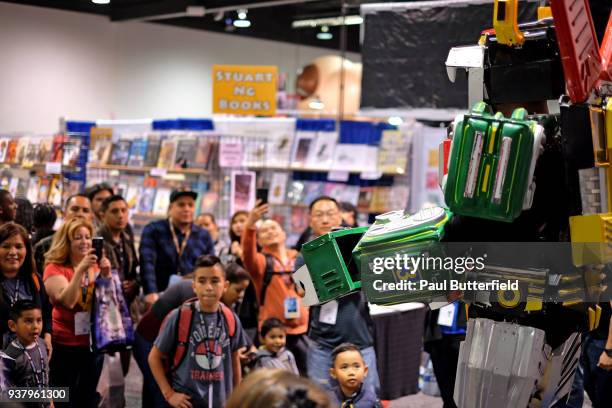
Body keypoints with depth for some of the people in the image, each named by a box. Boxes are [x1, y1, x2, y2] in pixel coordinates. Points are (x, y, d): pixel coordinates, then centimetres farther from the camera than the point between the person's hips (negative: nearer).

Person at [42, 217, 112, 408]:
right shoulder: (55, 268, -8)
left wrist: (106, 274, -14)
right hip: (65, 345, -5)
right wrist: (80, 269, -30)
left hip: (94, 343, 5)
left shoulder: (96, 266, 7)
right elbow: (67, 301, -23)